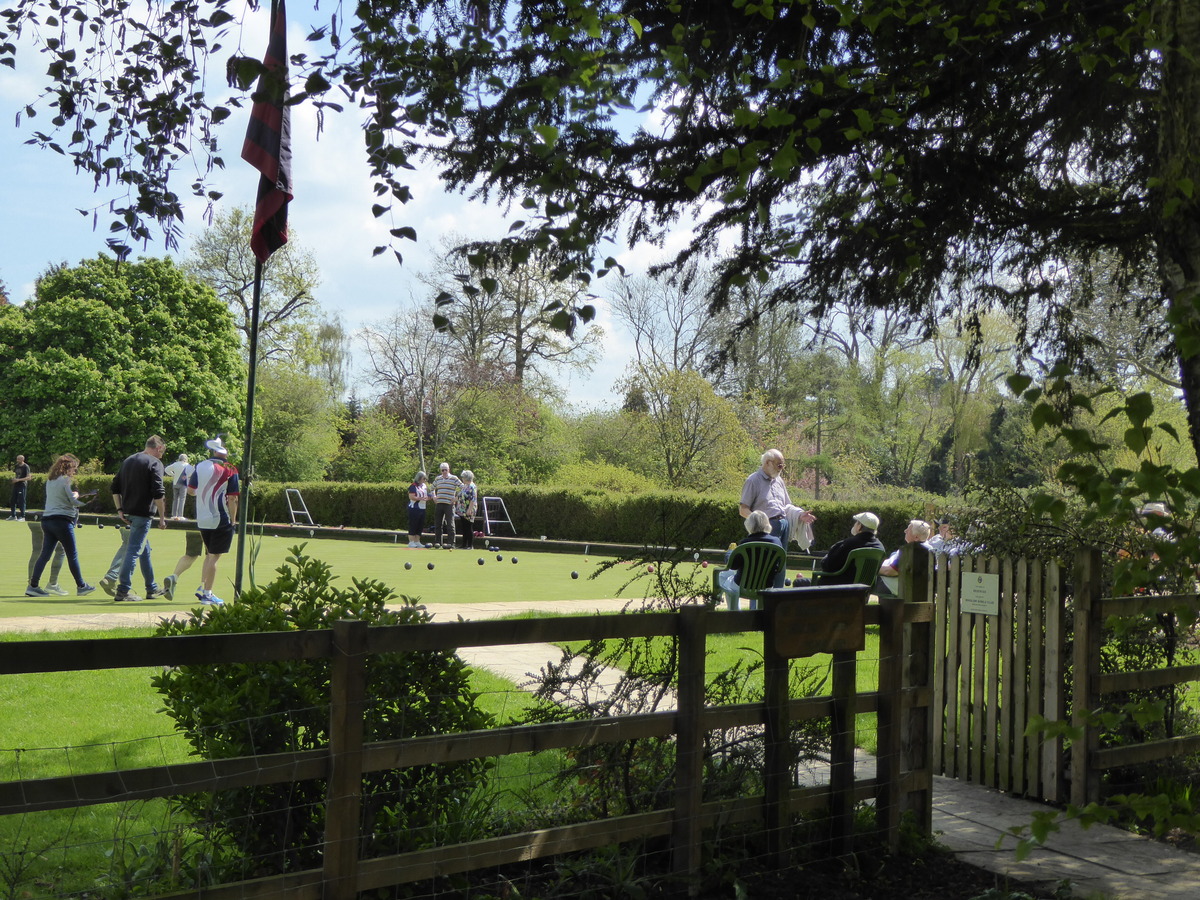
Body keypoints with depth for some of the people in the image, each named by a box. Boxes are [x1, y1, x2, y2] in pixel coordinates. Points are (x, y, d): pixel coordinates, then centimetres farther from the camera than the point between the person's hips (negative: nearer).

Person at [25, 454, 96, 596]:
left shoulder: (49, 480, 14)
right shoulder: (65, 480, -10)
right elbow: (73, 501, -12)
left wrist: (73, 496, 13)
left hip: (47, 520, 8)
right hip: (62, 520, -7)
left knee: (45, 554, 7)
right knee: (72, 554, 2)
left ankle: (33, 586, 1)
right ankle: (81, 586, 9)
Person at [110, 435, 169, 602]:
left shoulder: (128, 461, 16)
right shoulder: (155, 463, -8)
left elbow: (115, 488, 15)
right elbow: (158, 493, -16)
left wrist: (120, 510, 13)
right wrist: (162, 517, -11)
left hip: (128, 513, 8)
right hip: (142, 513, -8)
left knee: (145, 550, 18)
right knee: (134, 551, -6)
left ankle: (152, 589, 28)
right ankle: (122, 591, -7)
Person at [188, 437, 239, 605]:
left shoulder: (199, 467, 4)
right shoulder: (229, 471, -11)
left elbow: (190, 490, 10)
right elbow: (232, 499, -13)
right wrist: (233, 521, -4)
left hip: (202, 520, 6)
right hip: (221, 520, -5)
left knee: (209, 554, 21)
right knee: (214, 557, 0)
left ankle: (202, 588, 21)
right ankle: (207, 594, 2)